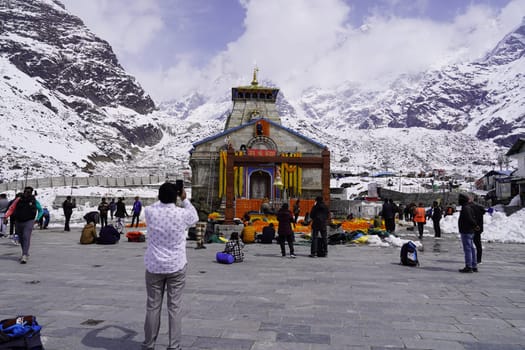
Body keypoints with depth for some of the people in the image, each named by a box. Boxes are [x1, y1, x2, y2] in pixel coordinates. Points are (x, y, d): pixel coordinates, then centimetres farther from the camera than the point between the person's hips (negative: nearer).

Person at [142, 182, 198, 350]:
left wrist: (163, 198, 25)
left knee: (153, 306, 13)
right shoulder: (182, 214, -12)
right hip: (176, 267, -2)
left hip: (154, 266, 2)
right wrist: (184, 199, 18)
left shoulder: (149, 212, -9)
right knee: (174, 307, 5)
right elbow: (195, 218, 12)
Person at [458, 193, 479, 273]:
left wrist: (475, 225, -14)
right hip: (470, 231, 10)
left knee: (467, 249, -7)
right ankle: (474, 266, 20)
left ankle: (468, 266, -4)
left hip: (466, 232, -10)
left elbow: (469, 219, -24)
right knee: (471, 248, 14)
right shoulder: (470, 207, 15)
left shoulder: (465, 208, -17)